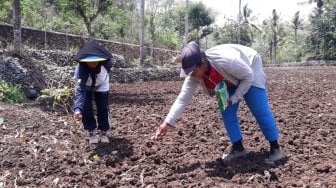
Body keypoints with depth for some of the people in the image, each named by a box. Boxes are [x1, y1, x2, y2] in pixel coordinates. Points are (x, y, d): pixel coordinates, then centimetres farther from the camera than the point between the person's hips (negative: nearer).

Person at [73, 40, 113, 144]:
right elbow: (80, 90, -50)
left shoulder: (106, 62, -35)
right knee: (86, 109, -11)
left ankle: (103, 132, 15)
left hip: (101, 86, 2)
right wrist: (77, 109, -63)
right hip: (85, 87, -1)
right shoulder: (81, 68, -42)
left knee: (103, 108, -3)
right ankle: (92, 132, 9)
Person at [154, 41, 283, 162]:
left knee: (260, 111, -7)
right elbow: (183, 99, -26)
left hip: (250, 70, -5)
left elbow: (248, 77, -28)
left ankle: (275, 147, 7)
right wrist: (168, 123, -34)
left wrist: (234, 99, -29)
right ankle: (238, 148, 10)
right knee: (227, 112, -4)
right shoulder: (194, 74, -26)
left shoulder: (226, 61, -44)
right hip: (231, 80, 6)